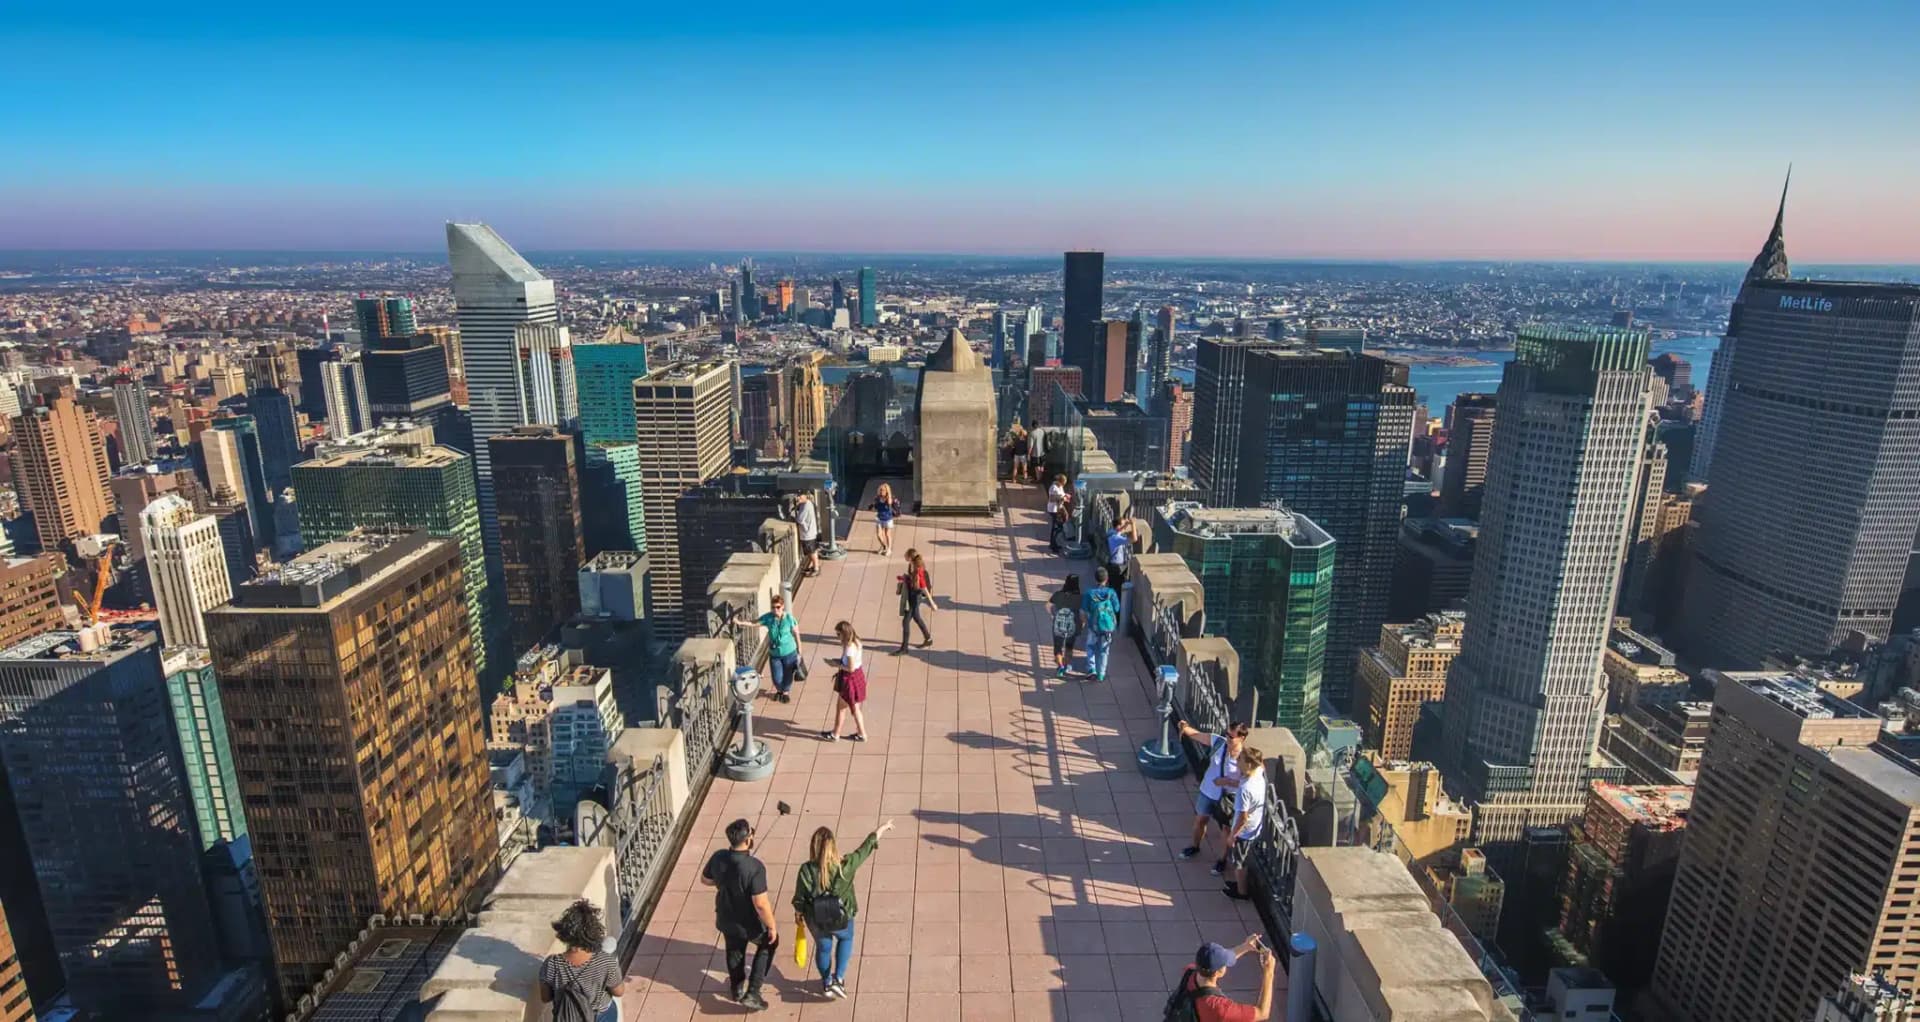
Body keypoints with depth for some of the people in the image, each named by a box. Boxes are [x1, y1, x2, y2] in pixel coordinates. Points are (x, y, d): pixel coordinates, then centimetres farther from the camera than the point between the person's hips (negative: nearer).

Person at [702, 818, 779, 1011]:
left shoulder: (718, 857, -18)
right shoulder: (754, 867, -36)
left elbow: (705, 879, 2)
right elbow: (761, 904, -31)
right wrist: (772, 926, -15)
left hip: (726, 919, 5)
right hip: (750, 923, -5)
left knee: (734, 950, 31)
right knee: (769, 943, 25)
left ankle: (737, 988, 54)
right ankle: (752, 993, 21)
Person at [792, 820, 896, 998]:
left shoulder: (806, 870, -25)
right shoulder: (844, 866, -26)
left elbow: (799, 899, -13)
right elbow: (866, 847, -13)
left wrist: (799, 914, 9)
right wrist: (882, 828, 0)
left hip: (816, 921, 1)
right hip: (841, 919, -1)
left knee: (823, 947, 29)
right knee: (846, 939, 32)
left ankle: (827, 983, 48)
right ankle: (838, 979, 24)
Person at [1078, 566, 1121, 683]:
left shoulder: (1089, 593, -15)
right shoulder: (1111, 593, -14)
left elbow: (1083, 612, -10)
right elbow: (1117, 609, -4)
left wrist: (1083, 622, 9)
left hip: (1093, 626, -1)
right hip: (1108, 626, 1)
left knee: (1091, 648, 23)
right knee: (1103, 651, 16)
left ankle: (1091, 669, 14)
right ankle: (1101, 675, 23)